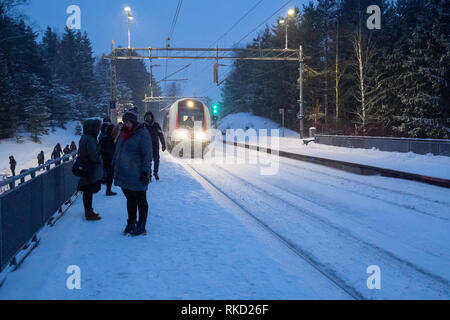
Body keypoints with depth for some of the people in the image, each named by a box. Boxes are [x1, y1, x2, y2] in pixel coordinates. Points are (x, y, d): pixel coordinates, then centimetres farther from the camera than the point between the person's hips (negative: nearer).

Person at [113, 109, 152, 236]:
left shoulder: (143, 134, -12)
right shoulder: (123, 133, 12)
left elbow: (147, 154, -14)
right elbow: (118, 151, 21)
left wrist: (145, 171, -19)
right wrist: (114, 166, 18)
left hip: (136, 176, -7)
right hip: (123, 175, 7)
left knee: (141, 200, 5)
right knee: (130, 200, 17)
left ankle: (141, 227, 14)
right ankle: (131, 223, 29)